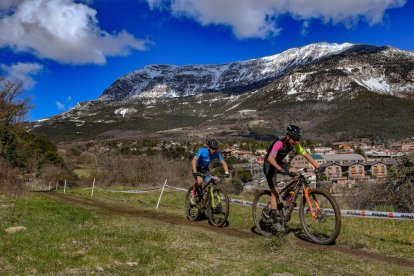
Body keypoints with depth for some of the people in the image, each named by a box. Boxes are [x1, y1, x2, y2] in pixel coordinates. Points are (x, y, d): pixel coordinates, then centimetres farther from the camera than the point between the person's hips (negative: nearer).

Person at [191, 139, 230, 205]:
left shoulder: (217, 153, -19)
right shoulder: (202, 151, -31)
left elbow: (223, 162, -17)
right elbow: (194, 161, -40)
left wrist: (226, 172, -34)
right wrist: (195, 172, -53)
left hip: (205, 168, 4)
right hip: (197, 168, -4)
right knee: (200, 181, -30)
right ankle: (193, 193, -2)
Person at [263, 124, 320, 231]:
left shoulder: (295, 144, -12)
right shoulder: (279, 143, -32)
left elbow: (306, 155, -10)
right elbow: (270, 158, -45)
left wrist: (317, 166, -22)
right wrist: (281, 170, -56)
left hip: (279, 163, 7)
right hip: (269, 165, -7)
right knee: (274, 192, -13)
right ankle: (276, 221, -4)